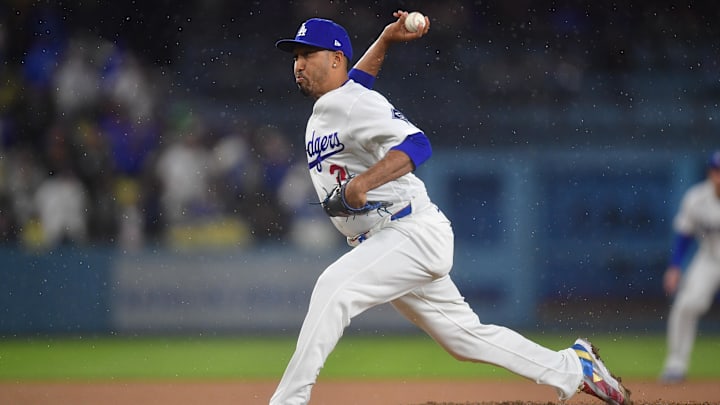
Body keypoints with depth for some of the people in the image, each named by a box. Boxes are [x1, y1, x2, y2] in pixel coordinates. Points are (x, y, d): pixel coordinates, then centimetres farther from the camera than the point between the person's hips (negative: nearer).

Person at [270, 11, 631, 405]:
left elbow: (416, 144, -25)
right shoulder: (324, 108, 16)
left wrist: (363, 183, -39)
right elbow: (354, 79, 35)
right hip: (381, 243, 10)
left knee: (334, 287, -29)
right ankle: (572, 367, 24)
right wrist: (384, 40, 19)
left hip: (415, 231, -10)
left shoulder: (355, 103, -12)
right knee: (465, 335, 13)